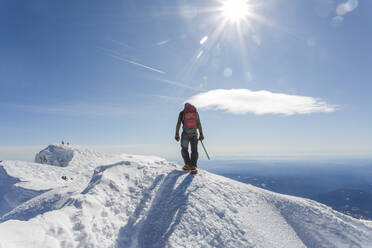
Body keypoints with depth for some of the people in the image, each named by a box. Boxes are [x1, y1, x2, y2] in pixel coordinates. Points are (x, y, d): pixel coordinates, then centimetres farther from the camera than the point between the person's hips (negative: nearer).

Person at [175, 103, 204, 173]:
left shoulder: (182, 113, 5)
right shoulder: (196, 112, 10)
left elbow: (178, 124, 0)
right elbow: (199, 124, 9)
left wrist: (177, 134, 2)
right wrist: (201, 134, 11)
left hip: (185, 134, -1)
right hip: (194, 134, 1)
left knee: (184, 149, 15)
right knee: (194, 151, 7)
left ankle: (187, 165, 11)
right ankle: (193, 167, 0)